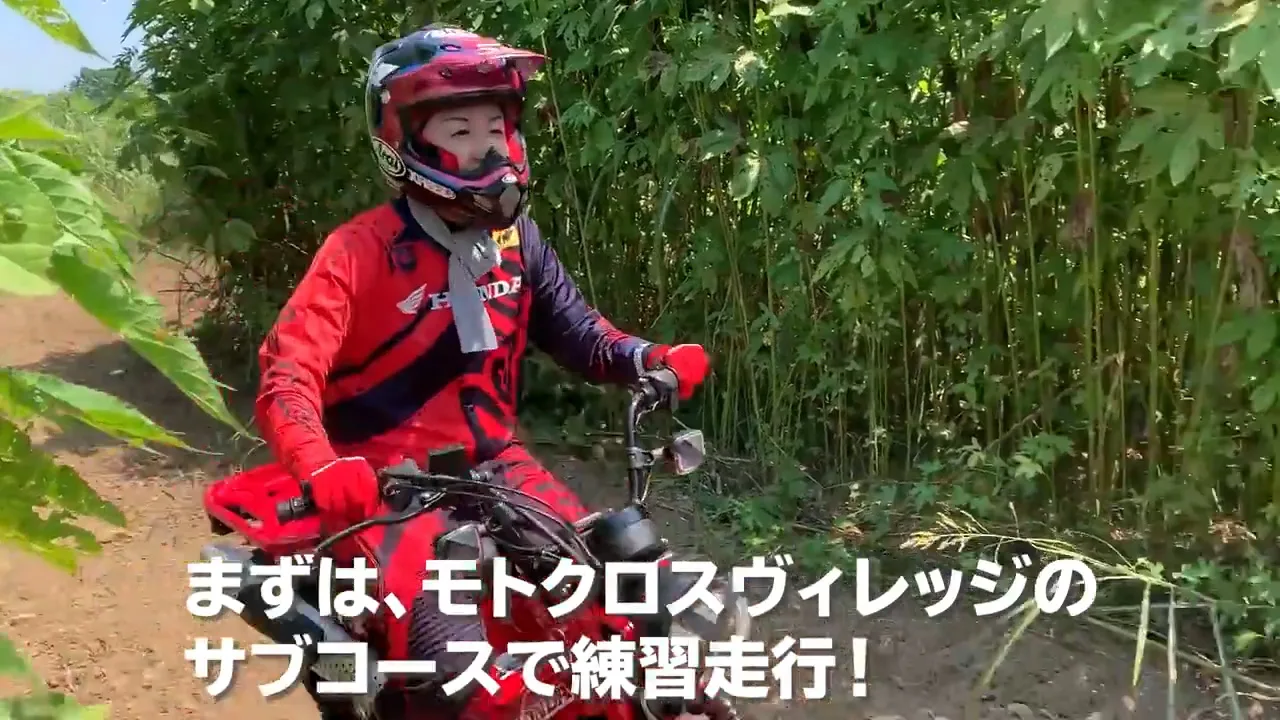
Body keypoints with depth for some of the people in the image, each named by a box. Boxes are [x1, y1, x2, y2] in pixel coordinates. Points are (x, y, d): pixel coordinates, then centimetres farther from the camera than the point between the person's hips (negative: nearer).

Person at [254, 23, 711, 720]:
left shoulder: (516, 238, 4)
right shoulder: (360, 252, -15)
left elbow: (577, 333, 7)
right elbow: (285, 378, -22)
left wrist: (655, 360, -13)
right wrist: (321, 467, -42)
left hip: (492, 466, 6)